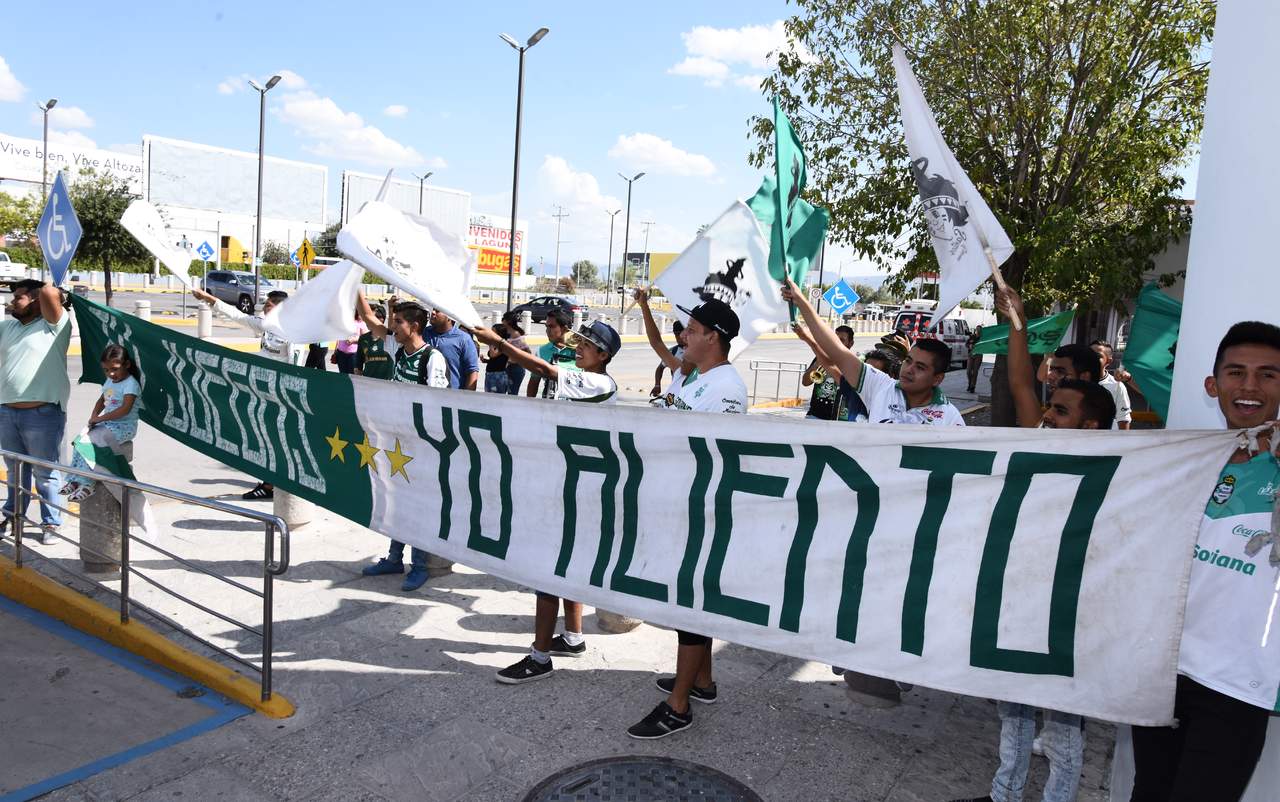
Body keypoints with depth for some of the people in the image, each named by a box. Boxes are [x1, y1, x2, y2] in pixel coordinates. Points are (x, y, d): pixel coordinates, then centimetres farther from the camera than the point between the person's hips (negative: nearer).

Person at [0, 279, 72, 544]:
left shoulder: (53, 325, -5)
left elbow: (50, 292, -17)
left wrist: (40, 291, 3)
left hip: (42, 414, -6)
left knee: (46, 473, 2)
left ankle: (50, 523, 11)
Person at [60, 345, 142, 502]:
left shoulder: (130, 384, -14)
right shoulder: (109, 382, 14)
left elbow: (125, 409, -24)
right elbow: (101, 401, 24)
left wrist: (99, 418, -21)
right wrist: (93, 417, 3)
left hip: (124, 427, -9)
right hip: (106, 424, 9)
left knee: (89, 443, -23)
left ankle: (85, 483, -15)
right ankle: (75, 480, -6)